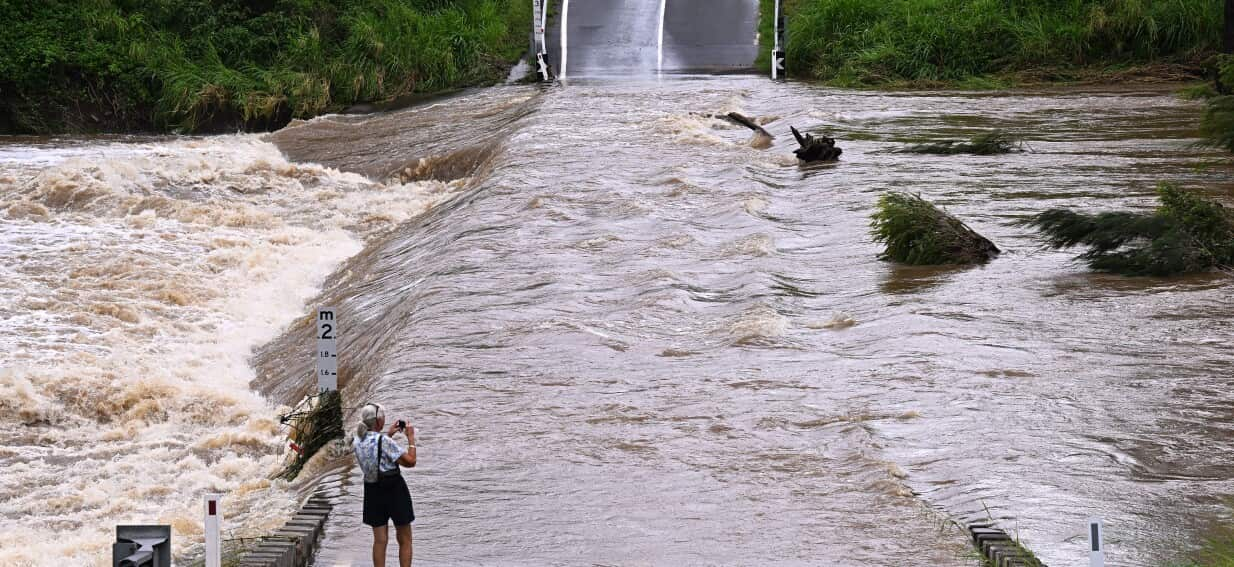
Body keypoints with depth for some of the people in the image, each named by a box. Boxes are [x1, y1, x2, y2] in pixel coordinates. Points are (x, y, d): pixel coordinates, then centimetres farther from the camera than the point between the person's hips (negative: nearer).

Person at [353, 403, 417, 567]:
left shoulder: (358, 441, 0)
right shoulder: (384, 441, -21)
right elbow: (410, 461, -18)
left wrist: (388, 434, 20)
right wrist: (411, 439, -7)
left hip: (373, 490, 6)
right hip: (394, 490, -6)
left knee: (380, 539, 11)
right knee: (404, 540, 8)